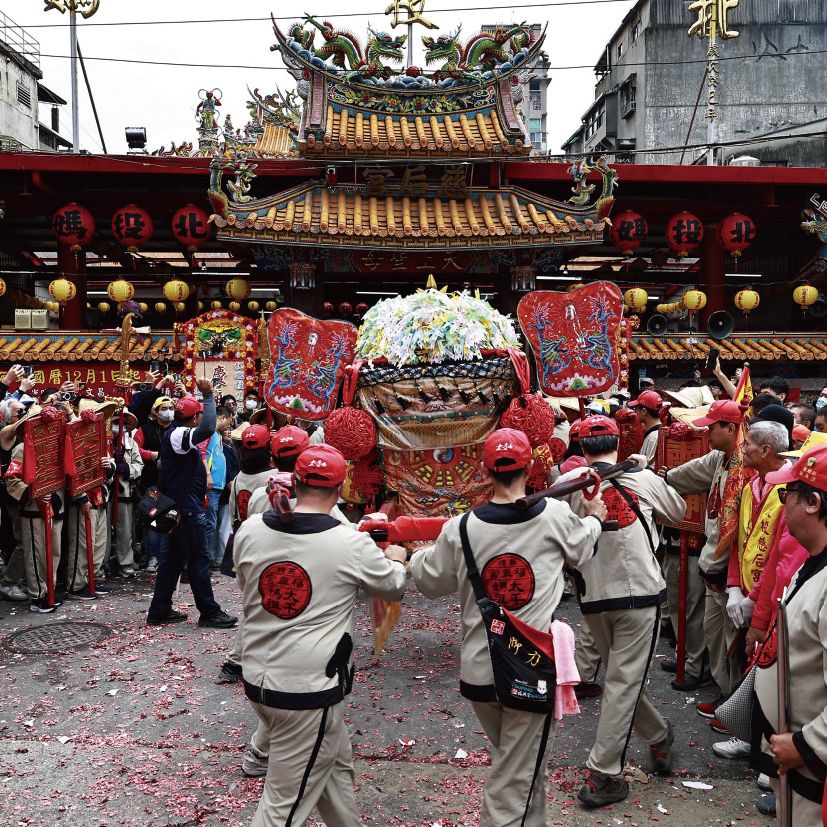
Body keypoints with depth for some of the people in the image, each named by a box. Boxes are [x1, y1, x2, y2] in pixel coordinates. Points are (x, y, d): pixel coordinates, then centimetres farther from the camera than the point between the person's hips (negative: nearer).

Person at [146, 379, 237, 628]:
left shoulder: (173, 434, 10)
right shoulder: (178, 436, -19)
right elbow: (207, 428, -37)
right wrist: (208, 395, -26)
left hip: (179, 507, 10)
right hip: (187, 509, -10)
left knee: (173, 558, 14)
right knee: (199, 560, -3)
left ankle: (159, 611, 20)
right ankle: (209, 613, 5)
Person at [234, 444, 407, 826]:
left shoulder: (250, 530, -4)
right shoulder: (352, 544, -15)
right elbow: (393, 587, 5)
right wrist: (395, 559, 27)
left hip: (256, 678, 6)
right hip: (309, 691, -6)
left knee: (335, 765, 25)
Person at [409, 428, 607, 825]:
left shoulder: (461, 528, -5)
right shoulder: (555, 516, -8)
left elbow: (430, 582, 9)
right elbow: (581, 547, 14)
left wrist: (415, 555, 30)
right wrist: (594, 518, 35)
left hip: (478, 671, 3)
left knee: (520, 763, 25)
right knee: (514, 781, 9)